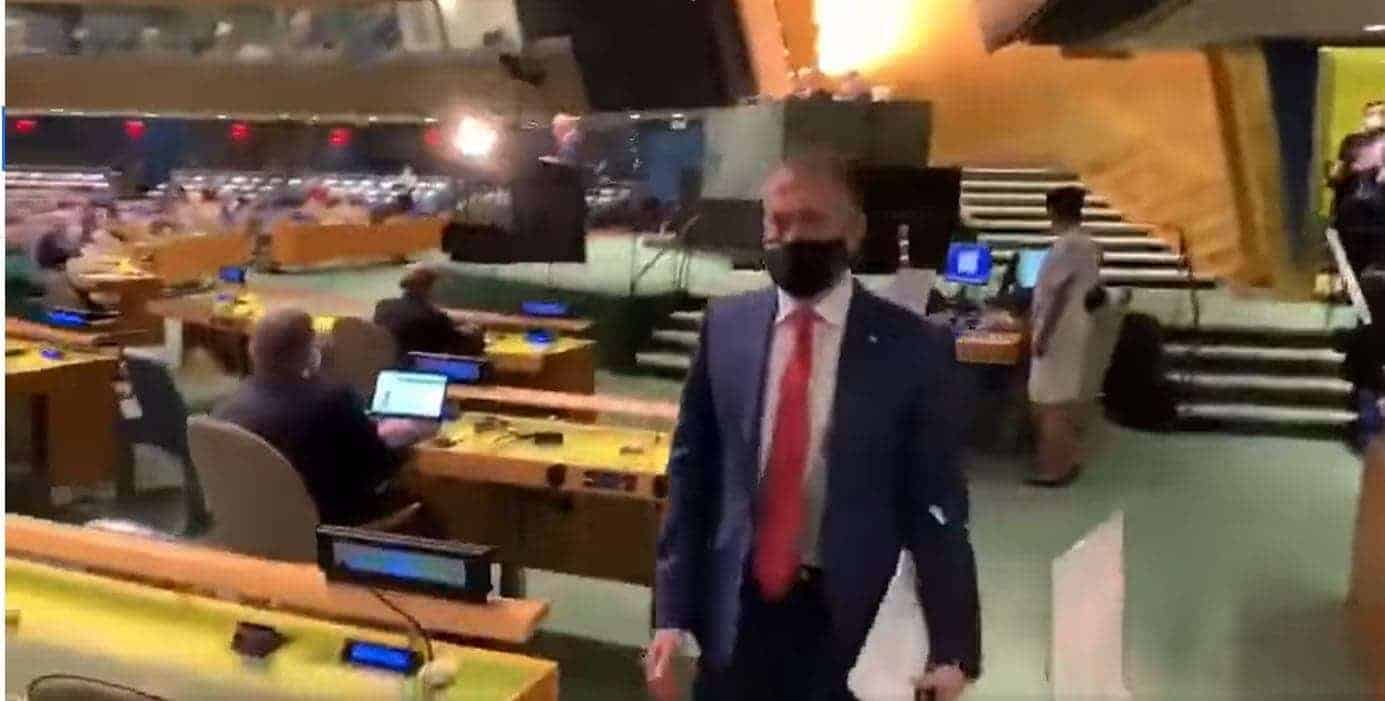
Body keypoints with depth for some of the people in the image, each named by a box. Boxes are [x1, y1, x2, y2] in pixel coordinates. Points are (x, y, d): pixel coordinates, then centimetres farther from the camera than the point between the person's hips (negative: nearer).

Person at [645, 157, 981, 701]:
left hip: (846, 619, -2)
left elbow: (936, 504, -5)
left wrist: (952, 650, -8)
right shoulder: (725, 327, -1)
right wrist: (672, 610, -2)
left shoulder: (915, 349, -9)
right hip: (734, 605, 2)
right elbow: (691, 469, 2)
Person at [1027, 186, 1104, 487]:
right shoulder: (1088, 244, 11)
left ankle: (1053, 469, 0)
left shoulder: (1066, 246, -18)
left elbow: (1059, 295, -22)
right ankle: (1066, 461, 21)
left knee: (1051, 401, -4)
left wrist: (1042, 335, -20)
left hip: (1060, 333, -10)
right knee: (1070, 397, 14)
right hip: (1078, 330, 10)